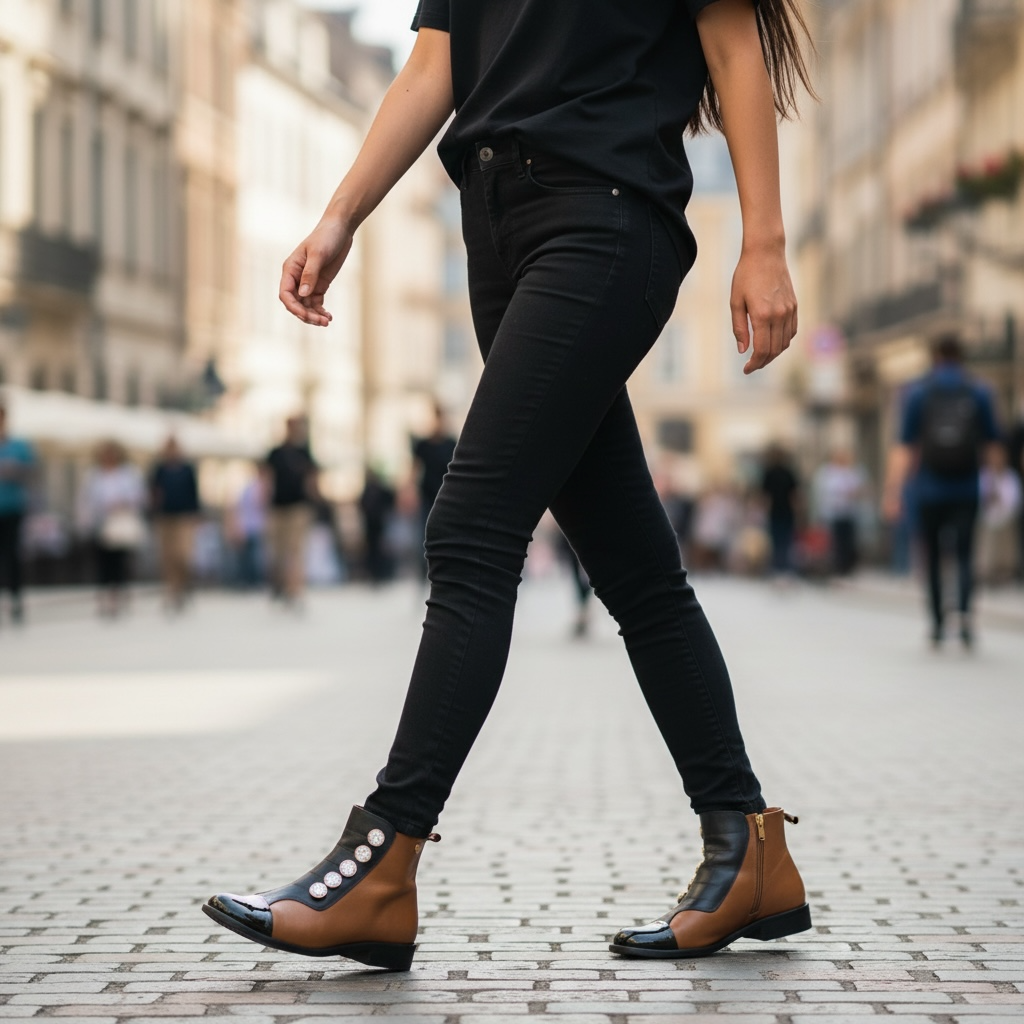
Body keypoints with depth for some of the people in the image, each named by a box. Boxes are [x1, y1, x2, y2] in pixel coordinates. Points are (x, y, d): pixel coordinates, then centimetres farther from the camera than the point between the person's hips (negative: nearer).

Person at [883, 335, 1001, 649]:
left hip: (930, 491, 0)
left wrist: (892, 493, -5)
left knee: (932, 556, 12)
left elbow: (904, 448, -5)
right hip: (967, 491, 0)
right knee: (965, 553, 1)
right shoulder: (979, 393, 1)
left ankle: (938, 623, 16)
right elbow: (992, 443, 3)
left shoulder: (917, 393, -1)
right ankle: (965, 610, -24)